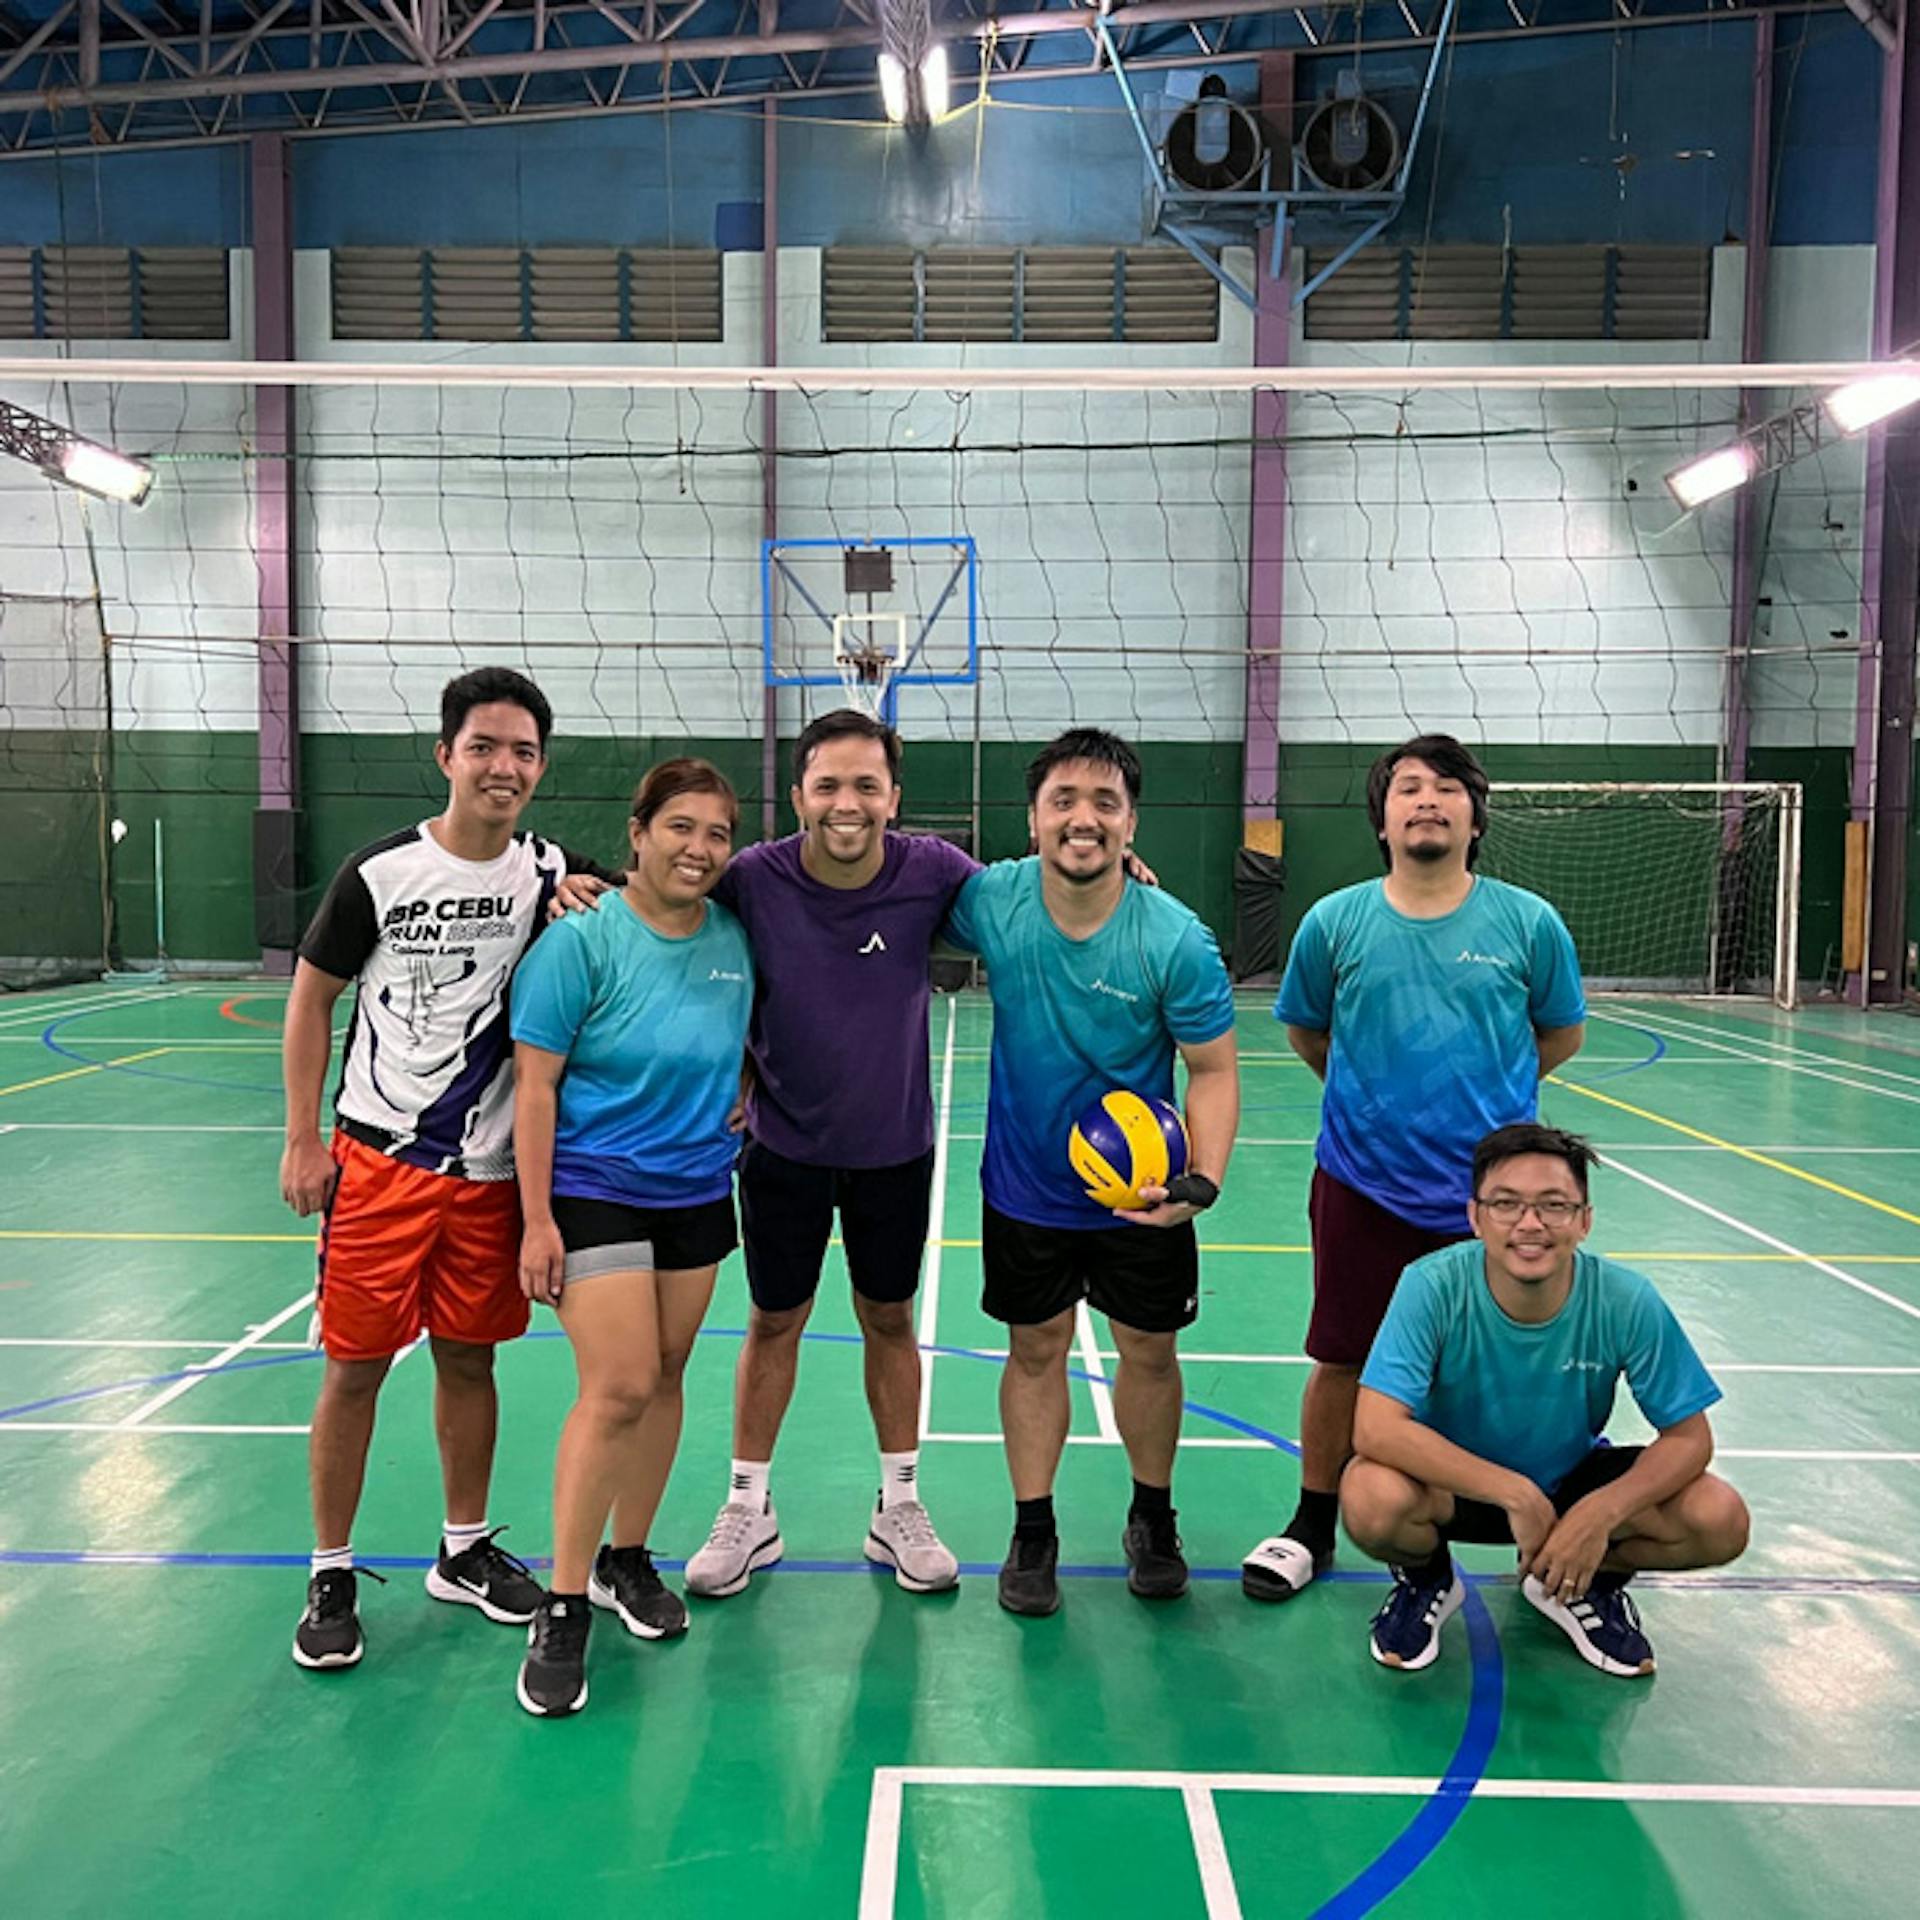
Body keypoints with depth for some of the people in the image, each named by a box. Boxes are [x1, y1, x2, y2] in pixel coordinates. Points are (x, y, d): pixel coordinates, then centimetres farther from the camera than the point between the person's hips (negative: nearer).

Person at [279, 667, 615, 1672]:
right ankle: (331, 1577, 21)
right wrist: (302, 1141, -3)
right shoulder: (381, 872, -9)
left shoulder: (552, 873, -1)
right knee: (356, 1367, 4)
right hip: (378, 1162, -2)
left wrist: (590, 911, -10)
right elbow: (311, 999, 0)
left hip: (491, 1171, 3)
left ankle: (464, 1551, 31)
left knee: (468, 1359, 13)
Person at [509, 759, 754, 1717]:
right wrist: (537, 1222, -15)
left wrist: (738, 1097, 3)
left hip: (697, 1195, 5)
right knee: (617, 1386, -11)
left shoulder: (733, 938, 1)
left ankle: (628, 1559, 31)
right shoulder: (582, 938, -13)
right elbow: (535, 1087, -13)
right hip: (593, 1190, -5)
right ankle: (562, 1612, 3)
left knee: (662, 1379, 11)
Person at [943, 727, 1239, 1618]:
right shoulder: (988, 901, -16)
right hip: (1025, 1184, 1)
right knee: (1036, 1348, 12)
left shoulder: (1176, 940, -22)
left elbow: (1213, 1071, -14)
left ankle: (1152, 1519, 38)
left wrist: (1203, 1180, -28)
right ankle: (1033, 1533, 29)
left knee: (1149, 1351, 13)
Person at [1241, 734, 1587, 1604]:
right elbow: (1305, 1031, 13)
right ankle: (1312, 1526, 29)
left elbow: (1561, 1035, 12)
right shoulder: (1335, 921, -3)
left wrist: (1483, 1086, 8)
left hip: (1491, 1190, 0)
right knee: (1343, 1363, 9)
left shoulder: (1528, 923, -3)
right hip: (1363, 1186, 0)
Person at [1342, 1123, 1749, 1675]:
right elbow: (1376, 1428, -34)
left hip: (1574, 1480, 3)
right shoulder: (1433, 1286, -28)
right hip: (1453, 1481, -2)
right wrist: (1515, 1493, -36)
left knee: (1721, 1521, -21)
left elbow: (1688, 1437, -12)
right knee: (1371, 1499, -35)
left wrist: (1601, 1511, -29)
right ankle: (1426, 1579, 4)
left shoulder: (1626, 1302, -21)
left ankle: (1588, 1582, 11)